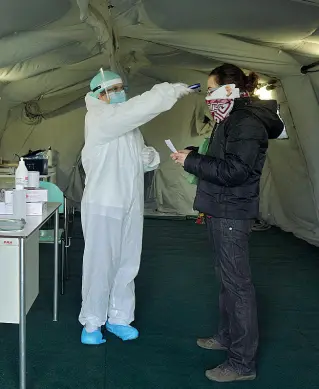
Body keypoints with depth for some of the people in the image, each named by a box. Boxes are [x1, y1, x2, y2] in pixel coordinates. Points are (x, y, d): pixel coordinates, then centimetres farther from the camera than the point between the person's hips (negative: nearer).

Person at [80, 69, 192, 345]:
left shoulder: (127, 122, 16)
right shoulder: (100, 118, -12)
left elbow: (138, 155, 21)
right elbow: (144, 105, -25)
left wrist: (149, 156, -2)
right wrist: (174, 90, -18)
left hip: (131, 204, 8)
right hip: (104, 204, -8)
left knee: (127, 263, 12)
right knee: (100, 263, 0)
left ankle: (118, 317, 26)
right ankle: (92, 322, 15)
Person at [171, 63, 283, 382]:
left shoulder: (247, 122, -17)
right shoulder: (232, 119, 15)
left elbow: (234, 171, -24)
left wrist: (192, 161, -18)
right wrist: (195, 154, 6)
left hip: (232, 213, -11)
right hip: (222, 209, 11)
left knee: (237, 282, -6)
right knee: (227, 277, 19)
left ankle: (243, 362, 1)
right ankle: (228, 336, 34)